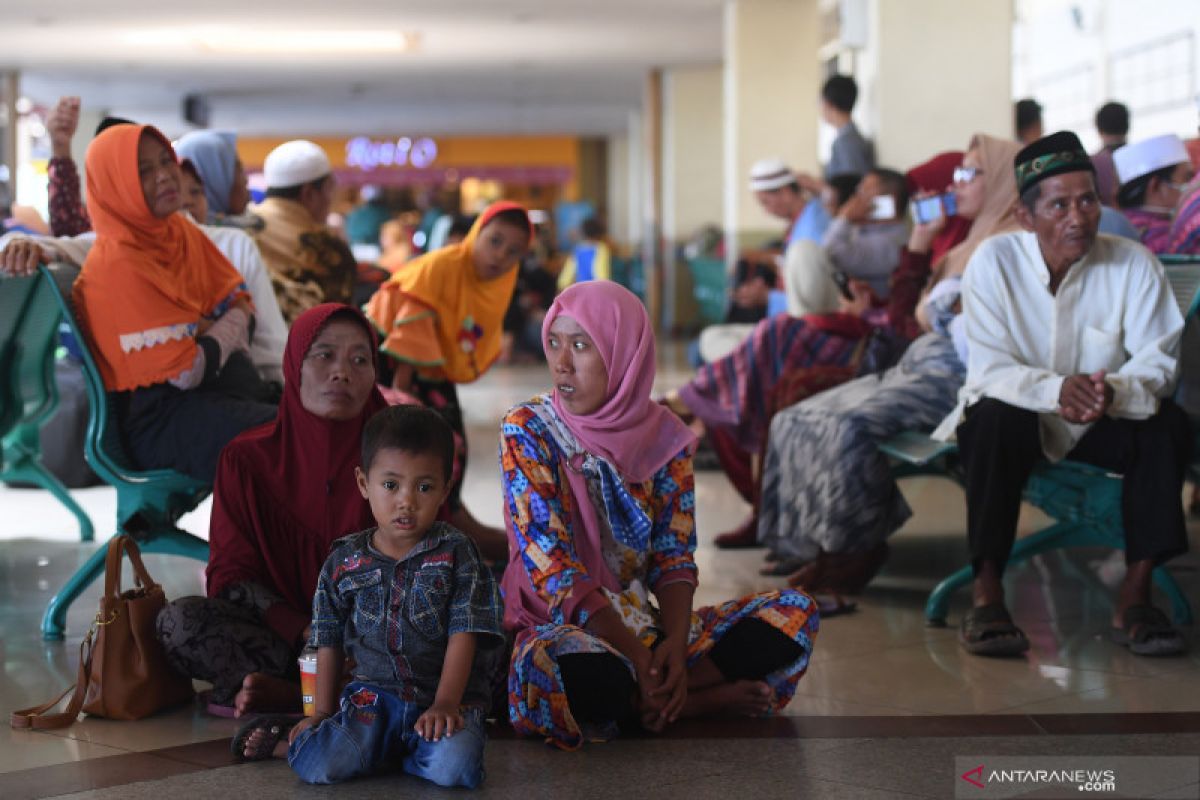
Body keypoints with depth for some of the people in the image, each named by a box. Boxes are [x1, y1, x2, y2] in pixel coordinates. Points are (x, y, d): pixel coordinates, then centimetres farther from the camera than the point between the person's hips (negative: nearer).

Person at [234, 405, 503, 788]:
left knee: (452, 767, -32)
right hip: (371, 696, 1)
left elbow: (463, 636, -6)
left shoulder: (456, 555, -1)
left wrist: (444, 705, -16)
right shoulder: (344, 562, 7)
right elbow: (329, 643, 15)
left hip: (445, 700, -1)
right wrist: (322, 713, 12)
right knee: (317, 766, -24)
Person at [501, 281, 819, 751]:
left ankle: (645, 702, -17)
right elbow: (553, 569, -15)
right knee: (584, 673, -41)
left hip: (643, 620, 5)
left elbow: (674, 556, 2)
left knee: (795, 613, -10)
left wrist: (675, 641, -20)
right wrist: (637, 655, -24)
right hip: (559, 624, -5)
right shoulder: (527, 432, -9)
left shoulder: (663, 436, 3)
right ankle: (709, 698, -14)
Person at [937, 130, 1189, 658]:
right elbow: (990, 369, -19)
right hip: (1019, 418, -2)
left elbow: (1157, 362, -15)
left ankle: (1135, 595, -23)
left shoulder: (1134, 265, -10)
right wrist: (1056, 390, -40)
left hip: (1101, 424, 2)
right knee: (995, 420, -35)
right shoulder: (993, 263, -13)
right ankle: (986, 592, -30)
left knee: (1168, 425, -26)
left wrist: (1115, 391, -40)